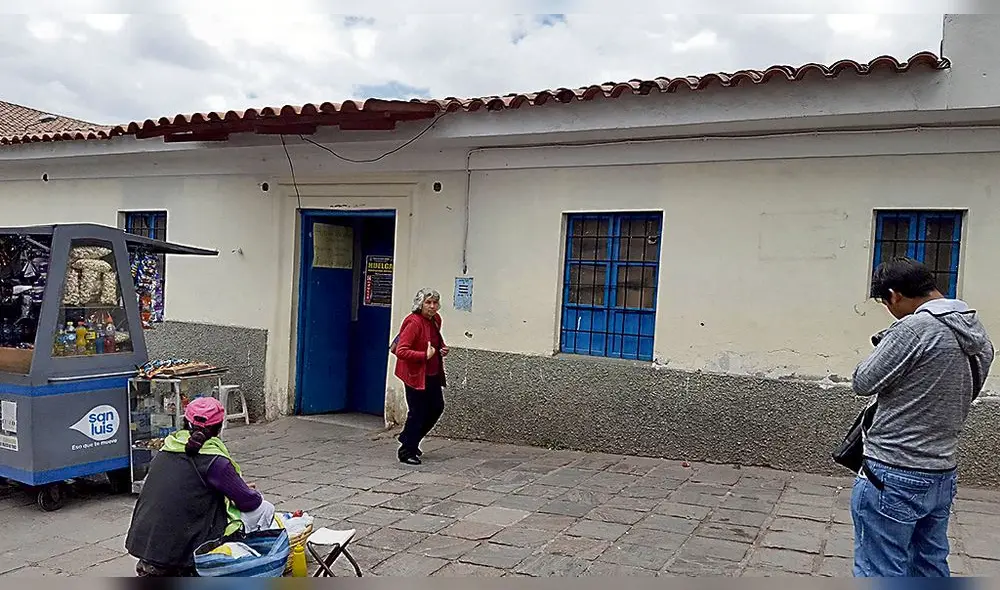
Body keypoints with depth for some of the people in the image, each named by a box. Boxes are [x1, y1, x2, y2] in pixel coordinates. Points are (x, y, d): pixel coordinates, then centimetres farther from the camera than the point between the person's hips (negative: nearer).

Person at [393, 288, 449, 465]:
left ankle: (409, 439, 34)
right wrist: (425, 355, -26)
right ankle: (406, 452, 16)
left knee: (437, 408, 17)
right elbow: (400, 351, -26)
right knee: (417, 413, -1)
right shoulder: (414, 323, -20)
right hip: (416, 375, -9)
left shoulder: (435, 319, 6)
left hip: (433, 374, 9)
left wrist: (442, 349, 6)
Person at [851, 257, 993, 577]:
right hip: (943, 473, 8)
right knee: (931, 568, 20)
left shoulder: (915, 328, -19)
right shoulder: (977, 334, 7)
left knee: (881, 574, 2)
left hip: (894, 476, -8)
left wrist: (885, 347, 3)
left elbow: (864, 382, -13)